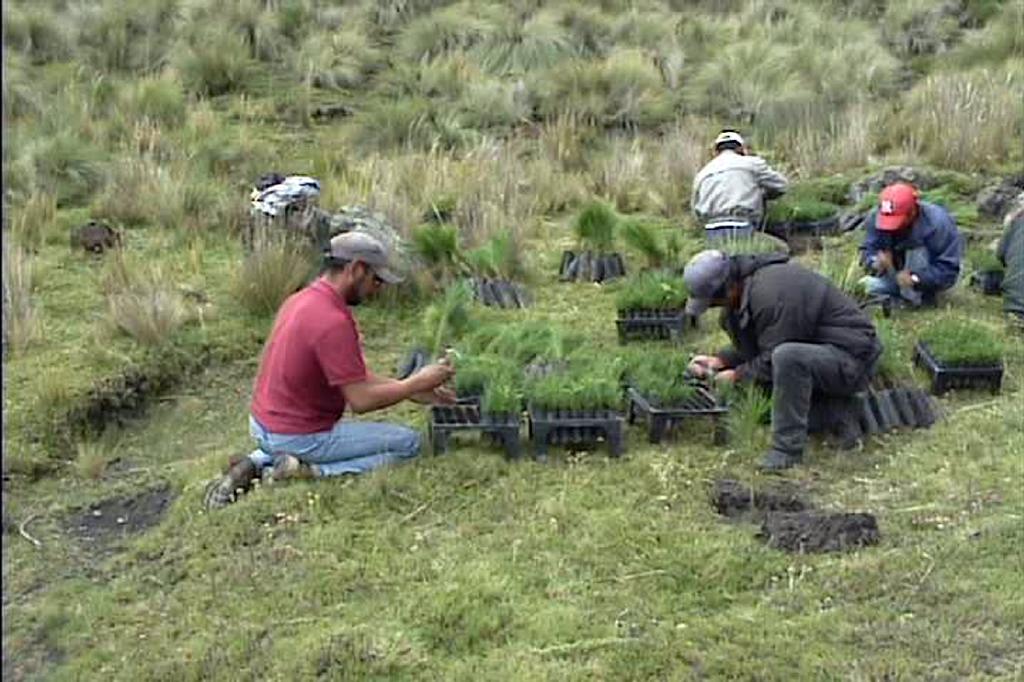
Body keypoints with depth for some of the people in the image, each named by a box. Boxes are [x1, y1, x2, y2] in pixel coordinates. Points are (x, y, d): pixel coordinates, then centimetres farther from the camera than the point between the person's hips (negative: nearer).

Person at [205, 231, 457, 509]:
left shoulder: (300, 300, 5)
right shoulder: (334, 322, -25)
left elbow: (354, 376, 11)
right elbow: (361, 400, -23)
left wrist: (416, 391, 7)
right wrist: (417, 383, -10)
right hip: (299, 438, -9)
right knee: (407, 442, 0)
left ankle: (258, 462, 13)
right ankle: (312, 472, -10)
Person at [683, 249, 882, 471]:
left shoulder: (771, 294, -26)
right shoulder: (746, 287, 6)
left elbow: (772, 359, -22)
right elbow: (753, 348, 16)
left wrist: (737, 376, -9)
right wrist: (720, 360, 1)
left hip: (853, 356, -11)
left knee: (786, 357, -36)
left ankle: (788, 448, -22)